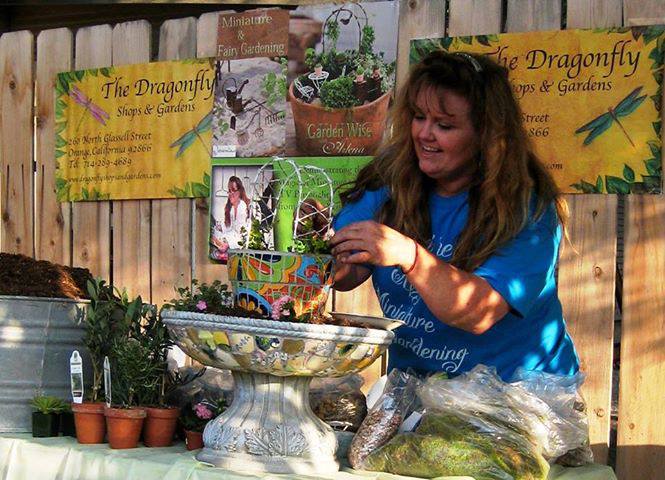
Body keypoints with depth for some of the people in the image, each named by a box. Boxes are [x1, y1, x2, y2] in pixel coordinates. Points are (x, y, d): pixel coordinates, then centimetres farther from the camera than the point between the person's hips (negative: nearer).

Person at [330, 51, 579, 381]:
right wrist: (329, 259, -32)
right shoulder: (391, 178, -3)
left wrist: (410, 256, -41)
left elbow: (480, 315, -28)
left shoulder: (525, 208, -17)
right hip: (412, 383, 1)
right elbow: (349, 274, -10)